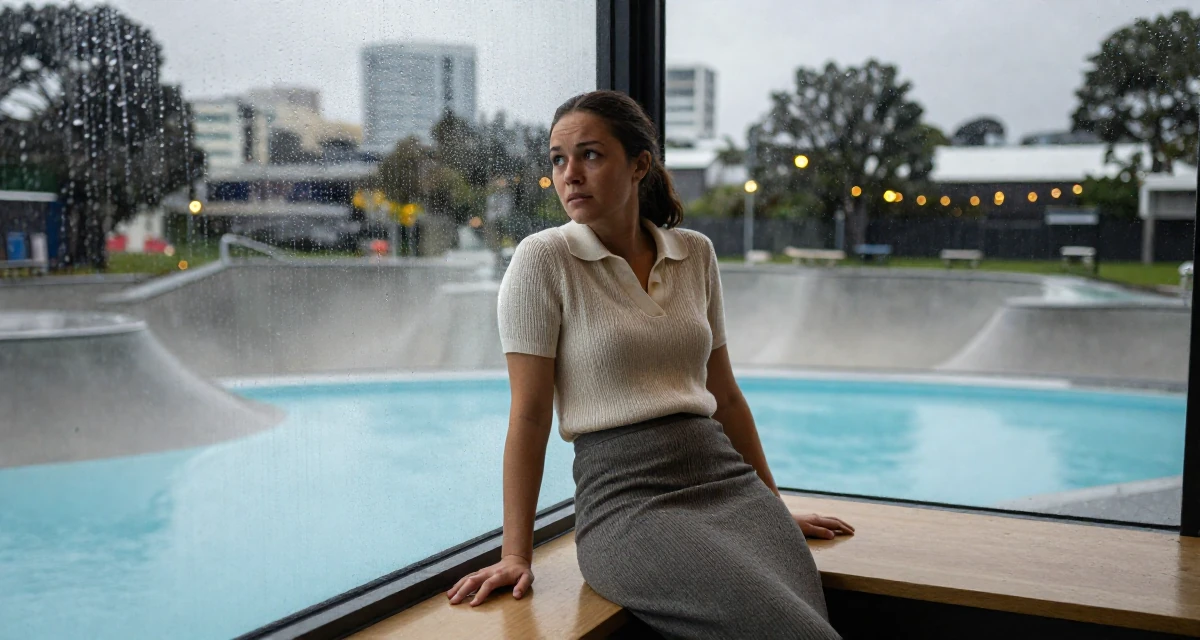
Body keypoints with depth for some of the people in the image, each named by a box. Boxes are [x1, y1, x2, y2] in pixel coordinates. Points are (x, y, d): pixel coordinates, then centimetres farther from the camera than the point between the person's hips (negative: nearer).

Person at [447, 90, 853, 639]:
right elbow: (530, 413, -5)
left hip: (726, 478, 4)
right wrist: (516, 554, -5)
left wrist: (775, 507, 22)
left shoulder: (696, 253, 11)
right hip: (625, 496, -4)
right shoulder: (543, 259, -3)